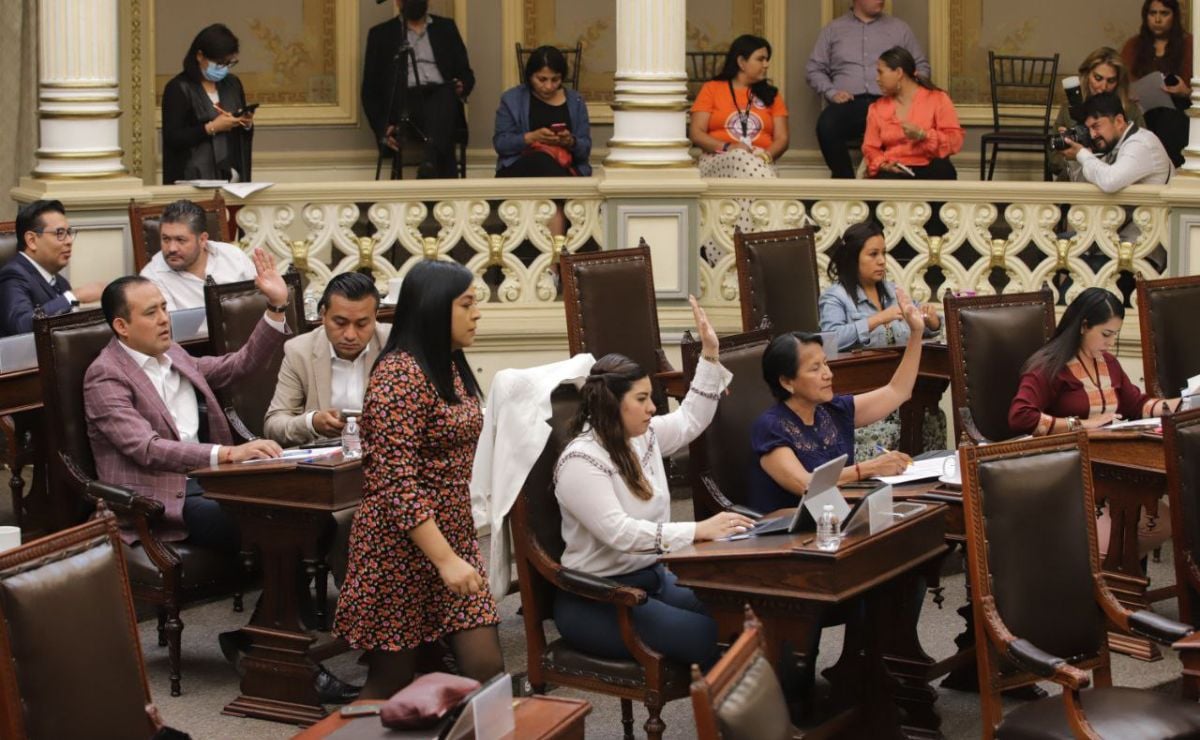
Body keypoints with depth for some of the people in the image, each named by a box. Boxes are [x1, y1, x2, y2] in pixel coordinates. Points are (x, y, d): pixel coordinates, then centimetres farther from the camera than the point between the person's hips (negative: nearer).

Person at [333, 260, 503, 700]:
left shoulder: (448, 368, 11)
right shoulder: (399, 377, -18)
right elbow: (397, 484, -23)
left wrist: (456, 552, 17)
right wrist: (444, 560, -25)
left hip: (454, 539, 8)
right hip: (402, 549, -8)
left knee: (487, 672, 0)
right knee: (390, 684, 3)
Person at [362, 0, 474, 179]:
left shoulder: (446, 28, 24)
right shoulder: (381, 34, 18)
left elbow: (466, 73, 21)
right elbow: (370, 89, 12)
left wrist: (462, 86, -5)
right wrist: (382, 128, -4)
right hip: (404, 102, -1)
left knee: (445, 96, -37)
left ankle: (430, 164, -58)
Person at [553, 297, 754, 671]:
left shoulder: (644, 436, 9)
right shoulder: (581, 461, -19)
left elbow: (690, 419, 28)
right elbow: (619, 532, -28)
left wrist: (709, 356, 20)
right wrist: (697, 531, -30)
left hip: (651, 577, 9)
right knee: (708, 637, -26)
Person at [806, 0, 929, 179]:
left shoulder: (900, 28, 20)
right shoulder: (833, 29, 18)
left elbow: (921, 67, 19)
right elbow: (814, 69, 15)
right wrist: (832, 93, -4)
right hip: (849, 104, 0)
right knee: (827, 126, -36)